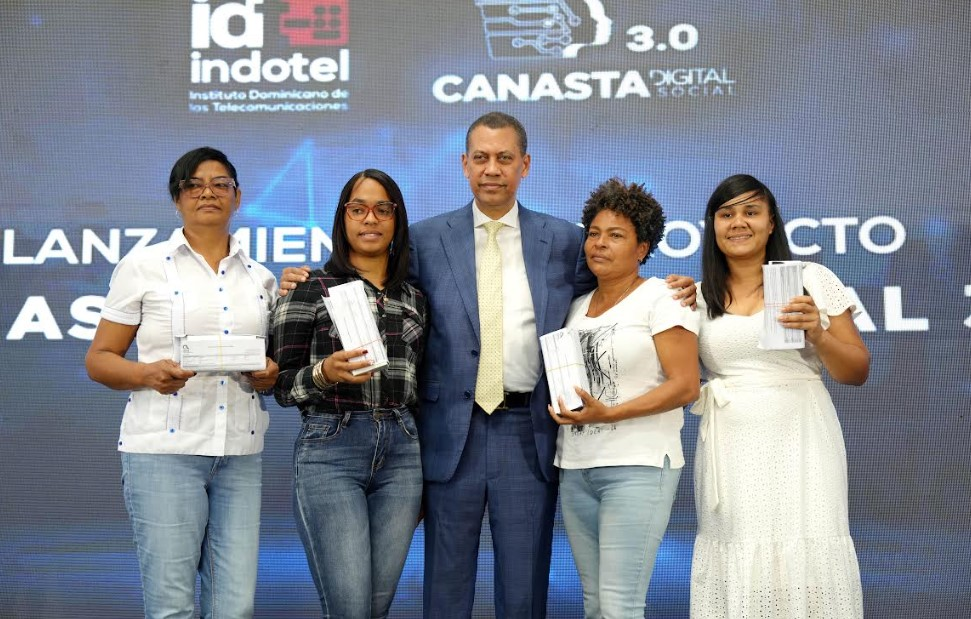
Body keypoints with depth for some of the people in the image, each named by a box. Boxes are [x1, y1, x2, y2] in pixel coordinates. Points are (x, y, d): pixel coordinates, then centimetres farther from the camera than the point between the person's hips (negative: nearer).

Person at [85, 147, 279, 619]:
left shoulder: (260, 278, 14)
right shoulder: (143, 266, 3)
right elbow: (99, 360, 3)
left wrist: (269, 376, -2)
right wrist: (148, 374, -16)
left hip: (241, 455, 3)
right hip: (164, 448, -3)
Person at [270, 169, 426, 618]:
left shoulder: (414, 299, 13)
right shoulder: (310, 289, -1)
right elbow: (283, 386, -1)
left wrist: (422, 472, 17)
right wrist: (325, 373, -22)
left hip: (401, 453, 5)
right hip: (330, 451, -4)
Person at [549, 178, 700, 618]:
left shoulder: (661, 299, -5)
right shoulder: (578, 306, 14)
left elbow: (686, 385, -13)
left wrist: (609, 413, -20)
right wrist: (561, 407, 1)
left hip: (638, 468, -7)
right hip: (575, 468, 7)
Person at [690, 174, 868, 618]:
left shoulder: (813, 280, 2)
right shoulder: (698, 296, 9)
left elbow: (857, 373, 4)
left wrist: (817, 335, -15)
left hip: (798, 443, -2)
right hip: (729, 450, 2)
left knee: (807, 564, -7)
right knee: (734, 565, 1)